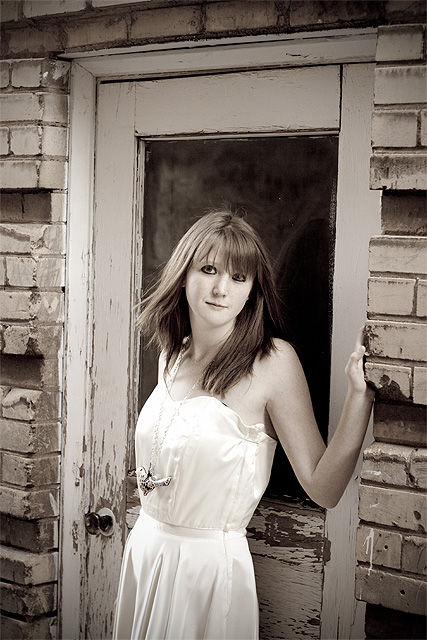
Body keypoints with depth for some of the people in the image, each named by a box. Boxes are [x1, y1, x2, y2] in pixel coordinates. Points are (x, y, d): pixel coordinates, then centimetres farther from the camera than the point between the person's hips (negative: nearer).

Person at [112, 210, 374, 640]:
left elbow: (323, 489, -21)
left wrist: (359, 393, -28)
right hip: (144, 550, 6)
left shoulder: (273, 360, -15)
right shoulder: (172, 355, 4)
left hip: (210, 565, -6)